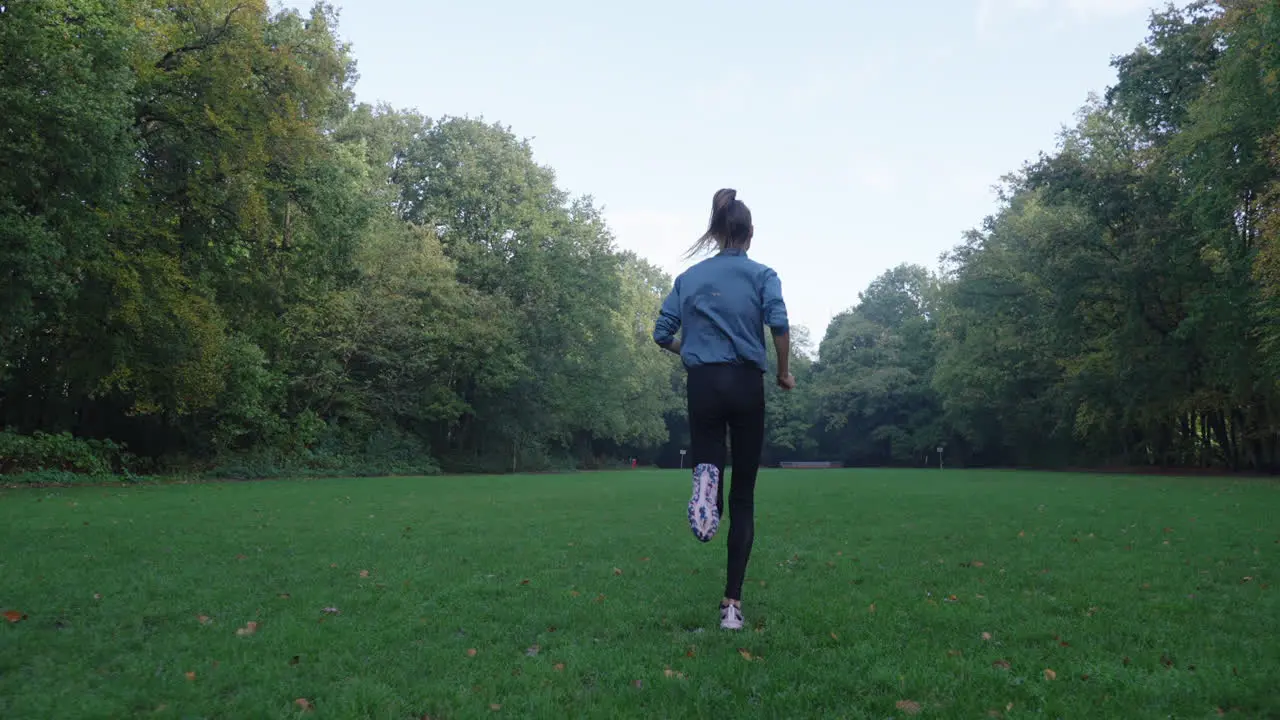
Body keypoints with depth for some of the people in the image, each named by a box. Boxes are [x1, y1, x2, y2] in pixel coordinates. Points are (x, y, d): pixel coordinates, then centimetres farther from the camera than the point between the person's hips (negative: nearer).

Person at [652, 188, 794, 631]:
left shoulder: (688, 277, 12)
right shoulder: (762, 274, 4)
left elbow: (662, 334, 8)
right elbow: (779, 324, -13)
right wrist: (784, 372, 1)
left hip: (702, 385, 2)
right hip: (746, 384, -1)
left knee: (710, 464, 12)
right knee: (743, 497, 7)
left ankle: (704, 478, -29)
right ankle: (732, 601, 2)